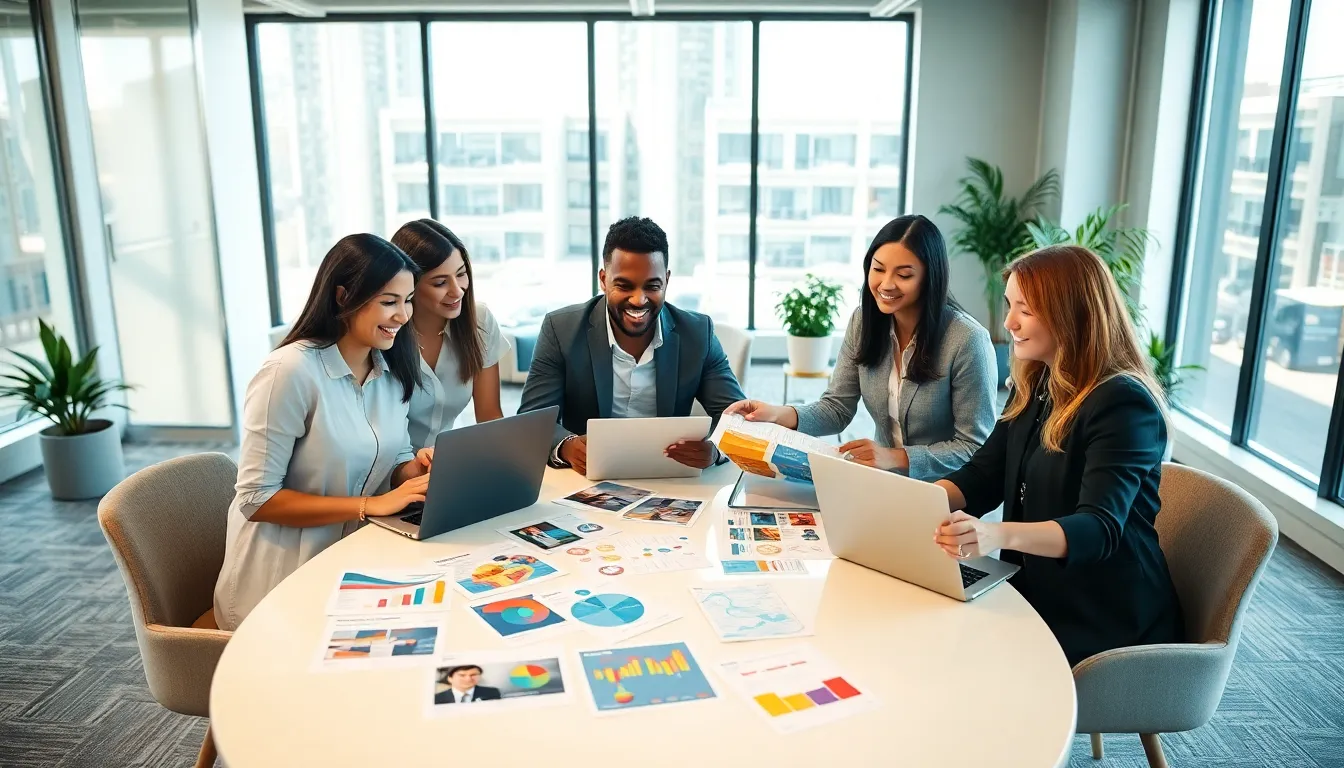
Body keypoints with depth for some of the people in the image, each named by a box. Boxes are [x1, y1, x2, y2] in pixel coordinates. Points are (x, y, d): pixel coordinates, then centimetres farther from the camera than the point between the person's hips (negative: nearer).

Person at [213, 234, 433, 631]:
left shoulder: (391, 369, 2)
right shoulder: (291, 371, -20)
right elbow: (256, 498, -20)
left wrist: (417, 469, -14)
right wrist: (371, 505, -25)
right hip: (283, 584, -6)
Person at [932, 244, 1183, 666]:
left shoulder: (1123, 404, -18)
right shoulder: (1033, 387, 7)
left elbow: (1099, 529, -28)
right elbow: (981, 478, 6)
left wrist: (998, 535, -46)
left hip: (1105, 627, -7)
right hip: (1036, 597, 7)